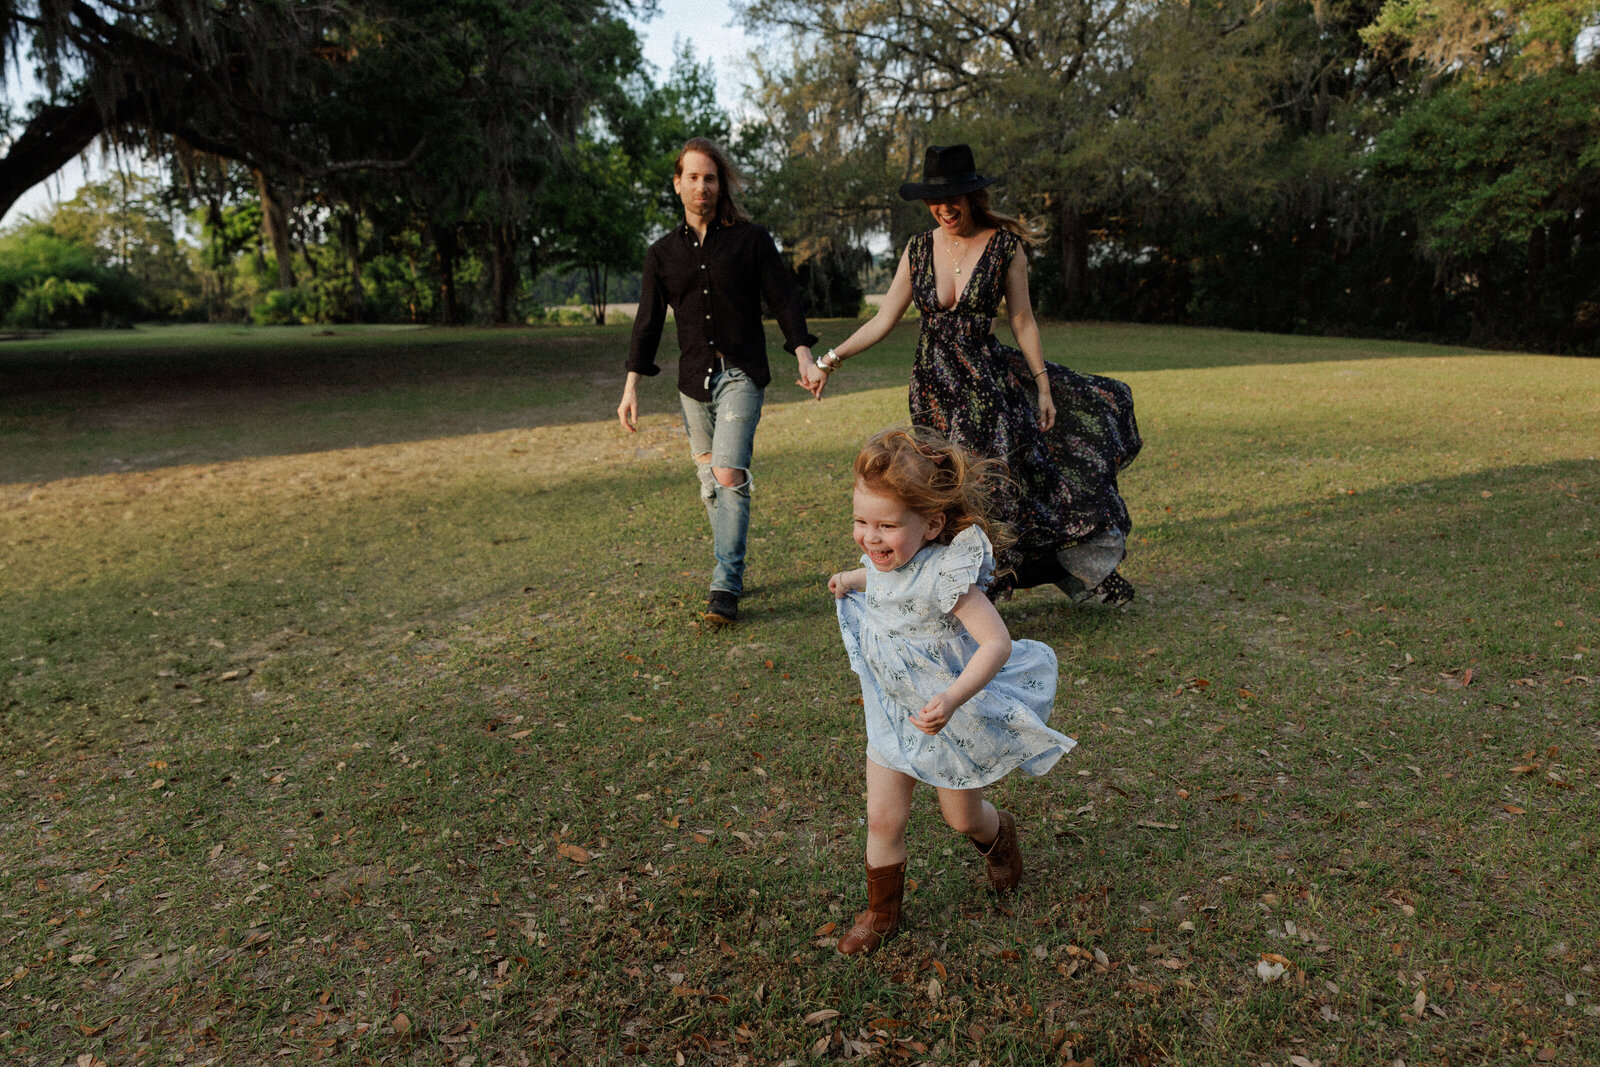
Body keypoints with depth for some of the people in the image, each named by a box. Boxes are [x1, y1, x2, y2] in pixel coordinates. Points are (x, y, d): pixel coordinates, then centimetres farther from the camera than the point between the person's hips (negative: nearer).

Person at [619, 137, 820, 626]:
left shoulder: (751, 239, 2)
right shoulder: (662, 253, 10)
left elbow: (784, 299, 1)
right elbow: (648, 323, 12)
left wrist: (804, 355, -11)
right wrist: (631, 387, 7)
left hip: (741, 374, -4)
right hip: (694, 380, 4)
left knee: (729, 476, -17)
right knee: (711, 484, 8)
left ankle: (726, 587, -11)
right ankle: (731, 573, 22)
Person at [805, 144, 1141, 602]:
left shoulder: (1005, 245, -3)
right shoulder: (918, 249, 4)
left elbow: (1022, 321, 0)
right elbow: (883, 319, 5)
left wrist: (1043, 386, -2)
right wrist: (830, 360, -2)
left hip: (989, 376, -3)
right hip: (935, 385, 3)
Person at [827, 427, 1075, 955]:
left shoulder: (944, 574, -33)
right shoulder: (888, 560, -9)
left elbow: (997, 643, -37)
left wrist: (953, 698, -47)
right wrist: (854, 580, 8)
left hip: (951, 717, -5)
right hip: (892, 713, 6)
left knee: (962, 817, 18)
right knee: (882, 817, 7)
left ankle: (999, 833, 54)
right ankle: (881, 914, 28)